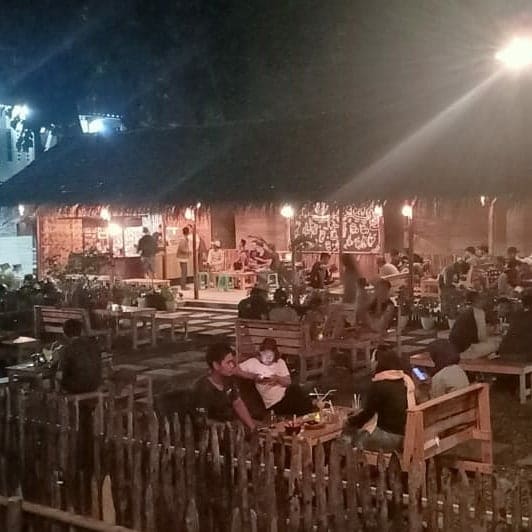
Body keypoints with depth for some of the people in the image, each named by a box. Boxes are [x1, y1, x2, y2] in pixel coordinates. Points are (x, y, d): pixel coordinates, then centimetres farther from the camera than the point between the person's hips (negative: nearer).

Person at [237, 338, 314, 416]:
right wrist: (253, 376, -12)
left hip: (287, 392, 3)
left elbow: (288, 382, 4)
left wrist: (278, 379, -16)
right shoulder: (253, 362, 4)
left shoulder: (280, 362, 14)